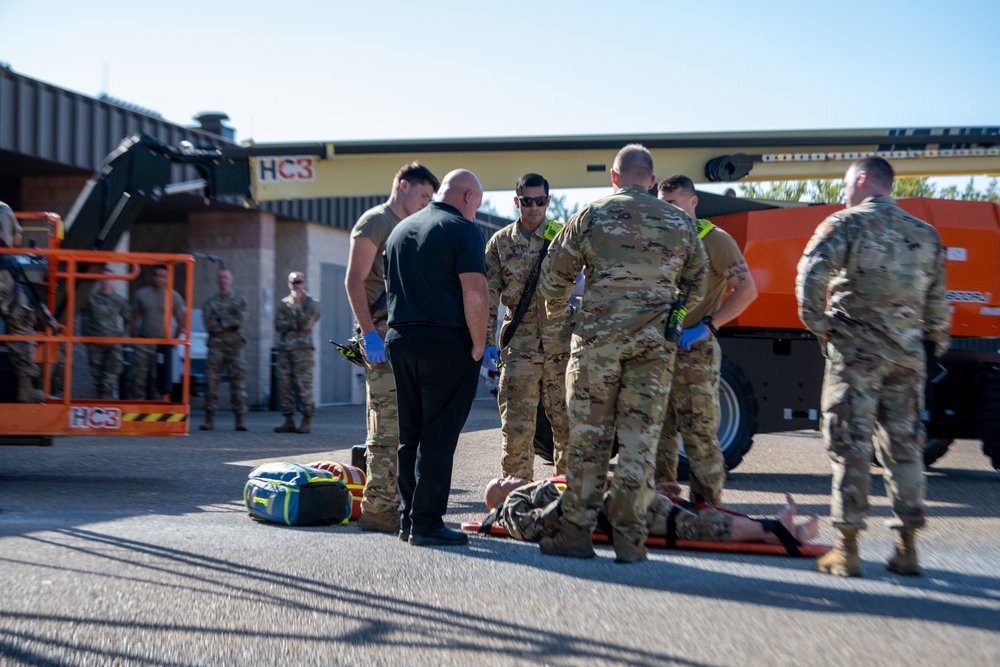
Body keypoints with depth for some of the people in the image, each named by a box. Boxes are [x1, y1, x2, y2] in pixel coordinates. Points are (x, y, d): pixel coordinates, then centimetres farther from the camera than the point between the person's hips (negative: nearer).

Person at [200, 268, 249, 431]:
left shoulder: (240, 301, 10)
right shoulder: (211, 301, 10)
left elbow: (241, 319, -7)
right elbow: (208, 323, -3)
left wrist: (220, 320, -6)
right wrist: (230, 323, -6)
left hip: (235, 345, 0)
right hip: (216, 345, 0)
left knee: (238, 381, -2)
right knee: (211, 381, -4)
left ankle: (240, 419, 1)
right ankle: (209, 419, 1)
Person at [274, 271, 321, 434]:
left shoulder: (312, 304, 6)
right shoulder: (284, 303, 17)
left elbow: (306, 323, -9)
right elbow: (278, 325, 6)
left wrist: (297, 304, -8)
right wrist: (296, 324, -7)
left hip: (302, 348, -4)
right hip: (284, 347, 4)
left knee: (303, 385, -9)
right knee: (284, 385, 1)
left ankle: (307, 421, -4)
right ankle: (289, 420, 7)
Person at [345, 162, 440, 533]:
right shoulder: (375, 221, -3)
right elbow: (354, 281, -12)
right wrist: (369, 333, -20)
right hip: (383, 335, -9)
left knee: (401, 426, 8)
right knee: (387, 425, -10)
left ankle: (388, 502, 14)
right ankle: (376, 508, -6)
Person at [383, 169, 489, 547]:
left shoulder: (400, 229, 17)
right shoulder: (462, 230, -8)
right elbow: (474, 294, -16)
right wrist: (478, 345, -9)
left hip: (400, 340, 7)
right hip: (446, 344, -7)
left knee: (410, 435, 13)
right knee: (438, 437, -3)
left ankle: (409, 518, 18)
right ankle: (427, 524, -1)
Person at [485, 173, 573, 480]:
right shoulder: (500, 242, 7)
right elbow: (488, 293, 6)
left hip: (562, 342, 0)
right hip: (519, 343, 0)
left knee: (567, 420, 4)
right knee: (516, 424, -1)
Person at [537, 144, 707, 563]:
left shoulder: (591, 216, 2)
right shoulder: (679, 222, 9)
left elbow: (553, 277, 7)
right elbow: (697, 284, 18)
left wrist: (557, 311, 27)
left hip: (597, 337, -2)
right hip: (654, 343, 2)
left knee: (589, 438, 5)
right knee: (640, 441, 5)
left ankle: (577, 532, 9)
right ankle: (630, 538, 6)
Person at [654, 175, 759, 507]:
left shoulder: (715, 240, -6)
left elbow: (746, 291, -12)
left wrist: (705, 326, -19)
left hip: (694, 351, -7)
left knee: (699, 434, -6)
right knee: (661, 430, 12)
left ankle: (708, 508, 1)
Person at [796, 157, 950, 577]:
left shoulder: (847, 224, -4)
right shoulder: (925, 233, 13)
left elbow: (811, 274, -17)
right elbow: (937, 299, 13)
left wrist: (818, 324, -6)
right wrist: (933, 344, 20)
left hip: (856, 349, -5)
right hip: (908, 354, 5)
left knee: (850, 445, -1)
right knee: (904, 446, 11)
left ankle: (847, 548, 0)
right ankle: (907, 547, 15)